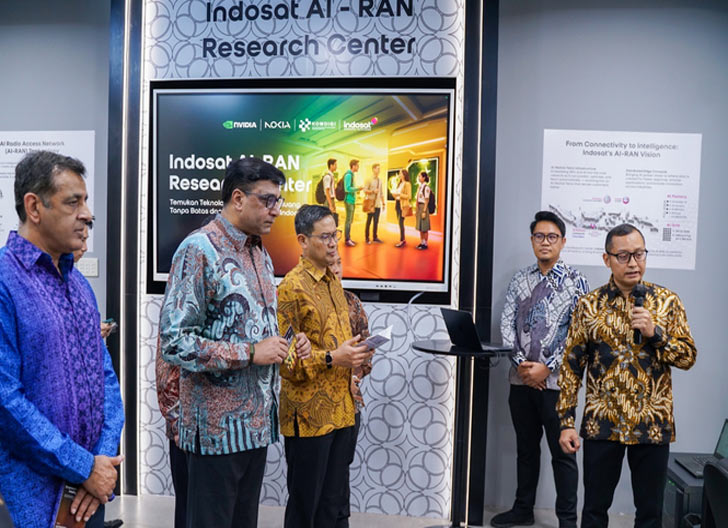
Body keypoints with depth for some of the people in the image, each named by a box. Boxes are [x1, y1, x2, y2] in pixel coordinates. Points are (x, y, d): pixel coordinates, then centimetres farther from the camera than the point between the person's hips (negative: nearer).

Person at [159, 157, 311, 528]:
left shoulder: (259, 253, 12)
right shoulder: (199, 250, -15)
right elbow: (173, 343, -21)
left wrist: (286, 344, 2)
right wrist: (251, 353, -20)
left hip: (258, 420, 8)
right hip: (218, 425, -8)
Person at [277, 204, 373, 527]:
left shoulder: (333, 282, 13)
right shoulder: (292, 287, -13)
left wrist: (355, 353, 4)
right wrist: (332, 358, -22)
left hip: (341, 411, 8)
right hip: (310, 415, -7)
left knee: (332, 501, 17)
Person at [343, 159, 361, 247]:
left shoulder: (351, 175, 15)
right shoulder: (348, 175, -13)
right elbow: (347, 189, -20)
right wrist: (357, 188, -21)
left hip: (352, 201, 9)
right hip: (349, 201, -9)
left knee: (350, 220, 11)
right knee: (348, 220, -7)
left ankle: (348, 238, 16)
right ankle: (347, 240, -4)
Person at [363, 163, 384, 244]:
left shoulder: (380, 180, 14)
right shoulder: (369, 179, -3)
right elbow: (365, 190, -8)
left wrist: (383, 203, 15)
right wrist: (373, 191, -21)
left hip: (378, 204, 5)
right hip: (371, 204, -5)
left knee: (376, 221, 7)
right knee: (369, 221, -1)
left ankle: (375, 237, 14)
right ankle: (367, 238, 6)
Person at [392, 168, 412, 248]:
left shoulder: (407, 184, -8)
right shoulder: (399, 184, 16)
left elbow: (409, 196, -13)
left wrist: (399, 194, -19)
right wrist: (394, 194, 4)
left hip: (403, 205, -8)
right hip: (398, 204, 8)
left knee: (401, 222, -11)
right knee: (400, 222, 7)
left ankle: (402, 240, -8)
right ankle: (403, 239, 13)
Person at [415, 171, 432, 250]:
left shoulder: (426, 187, -13)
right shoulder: (420, 187, 12)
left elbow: (426, 201, -15)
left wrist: (424, 211, -17)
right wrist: (417, 209, 14)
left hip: (424, 207, -9)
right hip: (419, 207, 9)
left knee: (424, 227, -2)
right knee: (420, 226, 12)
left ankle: (425, 244, 4)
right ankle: (421, 242, 20)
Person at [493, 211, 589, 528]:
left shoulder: (575, 281, -4)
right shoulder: (520, 280, 7)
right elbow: (507, 323, 2)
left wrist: (547, 368, -15)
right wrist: (520, 362, -10)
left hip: (556, 381, -4)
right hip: (521, 379, 4)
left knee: (562, 452, 5)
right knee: (526, 447, 16)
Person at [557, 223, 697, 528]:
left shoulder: (667, 302, 1)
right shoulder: (589, 305, -2)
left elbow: (688, 357, 1)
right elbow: (571, 366, -1)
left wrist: (654, 333, -17)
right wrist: (566, 422, -5)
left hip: (653, 424, 1)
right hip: (602, 423, 0)